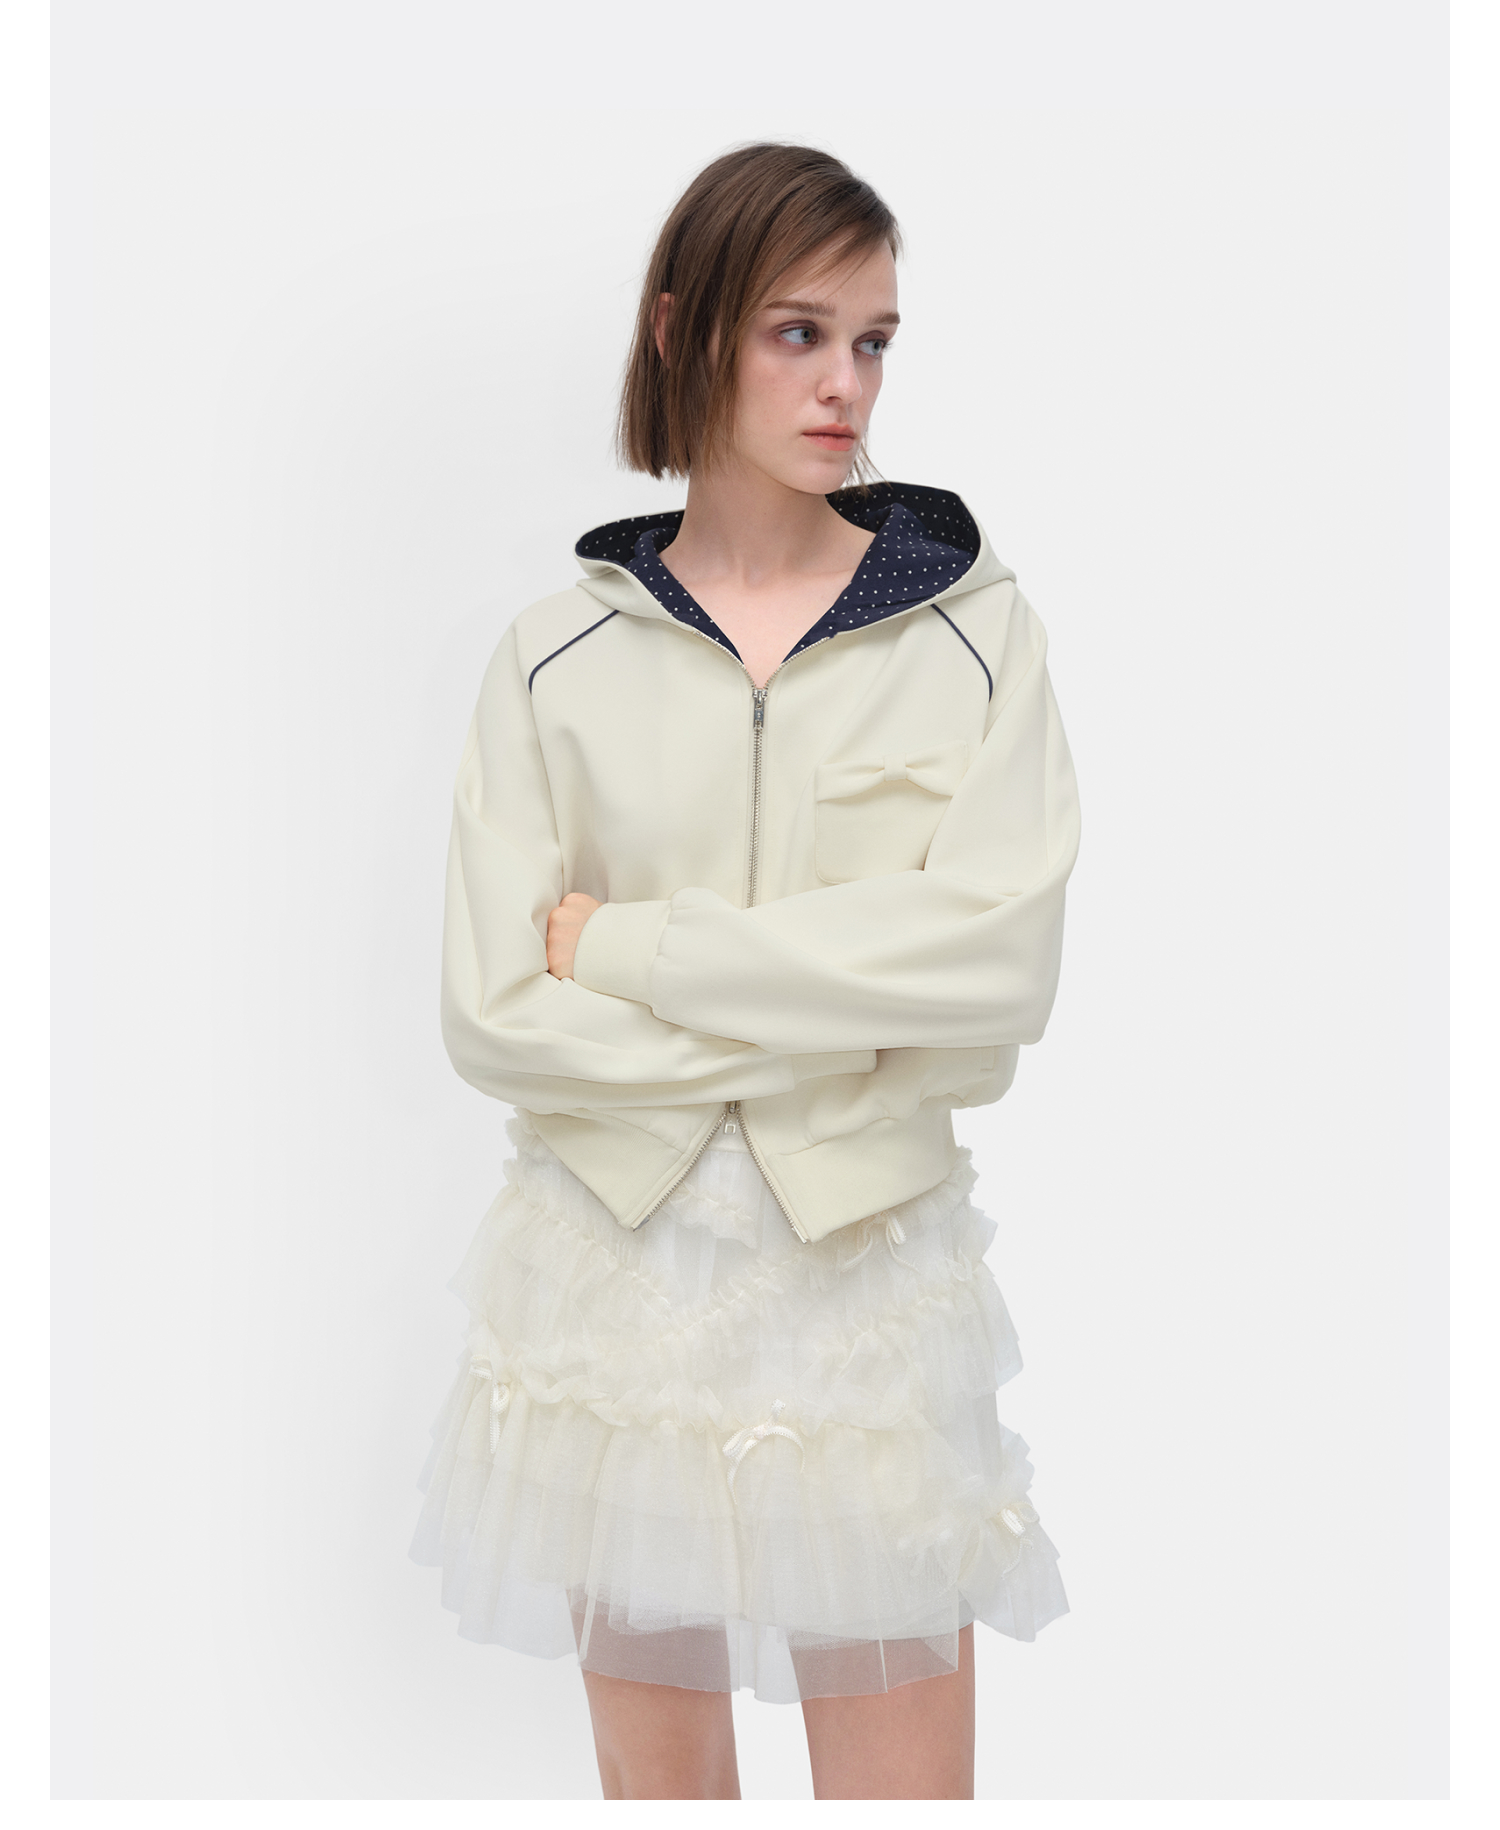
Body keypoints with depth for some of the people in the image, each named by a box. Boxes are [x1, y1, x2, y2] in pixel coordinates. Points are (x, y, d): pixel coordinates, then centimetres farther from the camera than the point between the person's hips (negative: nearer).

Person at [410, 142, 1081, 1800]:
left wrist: (625, 941, -14)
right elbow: (493, 1017, -9)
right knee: (654, 1773, 16)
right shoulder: (559, 657, -1)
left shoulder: (973, 630, -1)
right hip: (612, 1276, 1)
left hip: (866, 1275, 0)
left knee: (901, 1773, 8)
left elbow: (999, 971, -15)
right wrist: (849, 1017, -13)